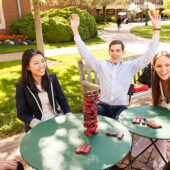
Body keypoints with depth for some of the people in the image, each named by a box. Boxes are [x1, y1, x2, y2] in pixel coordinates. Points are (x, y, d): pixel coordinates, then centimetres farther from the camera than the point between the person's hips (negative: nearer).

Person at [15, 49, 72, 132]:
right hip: (36, 127, -3)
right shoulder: (21, 86, -10)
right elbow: (21, 113, -4)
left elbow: (62, 99, 7)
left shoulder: (52, 78, 0)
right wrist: (37, 123, -19)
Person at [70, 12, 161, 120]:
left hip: (121, 107, -1)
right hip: (103, 105, 2)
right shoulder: (102, 65, 10)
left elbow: (148, 55, -2)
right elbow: (85, 53, 5)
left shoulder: (130, 67, 6)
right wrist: (75, 30, 0)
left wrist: (157, 29, -9)